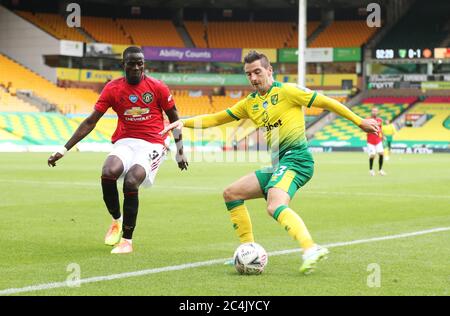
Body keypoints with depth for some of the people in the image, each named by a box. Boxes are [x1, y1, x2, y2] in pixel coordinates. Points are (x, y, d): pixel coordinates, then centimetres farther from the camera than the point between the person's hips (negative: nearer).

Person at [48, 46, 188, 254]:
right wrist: (64, 150, 0)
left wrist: (180, 152, 15)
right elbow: (90, 122, 5)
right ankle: (116, 220, -2)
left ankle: (127, 239, -12)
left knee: (130, 182, -28)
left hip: (152, 145, -2)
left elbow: (174, 119, 11)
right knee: (108, 173, -30)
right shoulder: (113, 88, 2)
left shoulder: (158, 88, -2)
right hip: (125, 142, 2)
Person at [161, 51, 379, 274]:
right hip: (278, 163, 9)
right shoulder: (250, 103, 16)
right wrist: (184, 123, 6)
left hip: (296, 157, -9)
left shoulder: (286, 91, -5)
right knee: (231, 194, 11)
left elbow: (325, 102, -2)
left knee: (275, 207, -33)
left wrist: (359, 121, 0)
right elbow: (216, 119, 20)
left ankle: (311, 249, -47)